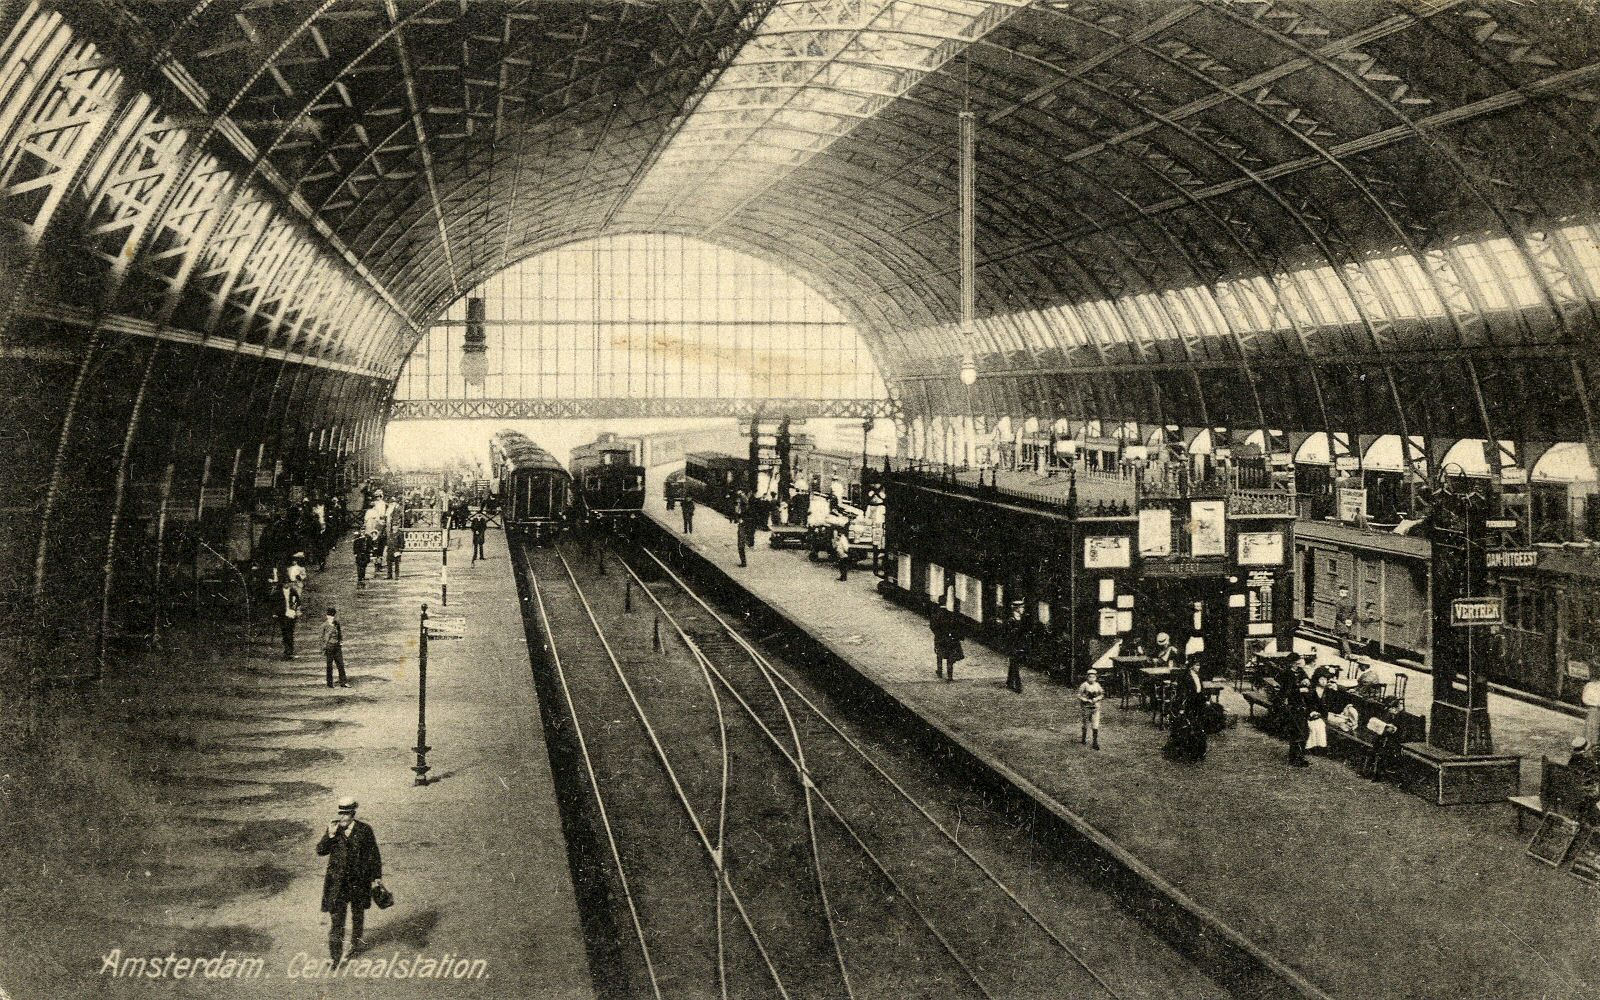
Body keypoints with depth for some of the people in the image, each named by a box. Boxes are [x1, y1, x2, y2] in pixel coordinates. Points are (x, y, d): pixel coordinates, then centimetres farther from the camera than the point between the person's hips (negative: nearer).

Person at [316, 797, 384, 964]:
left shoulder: (364, 830, -6)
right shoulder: (332, 830, -1)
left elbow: (374, 854, 1)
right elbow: (320, 851, -3)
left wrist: (377, 876, 2)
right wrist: (330, 835, -19)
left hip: (359, 880, 0)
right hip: (337, 881, 0)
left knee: (358, 912, 19)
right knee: (336, 915, -8)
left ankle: (356, 941, 43)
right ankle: (335, 955, -6)